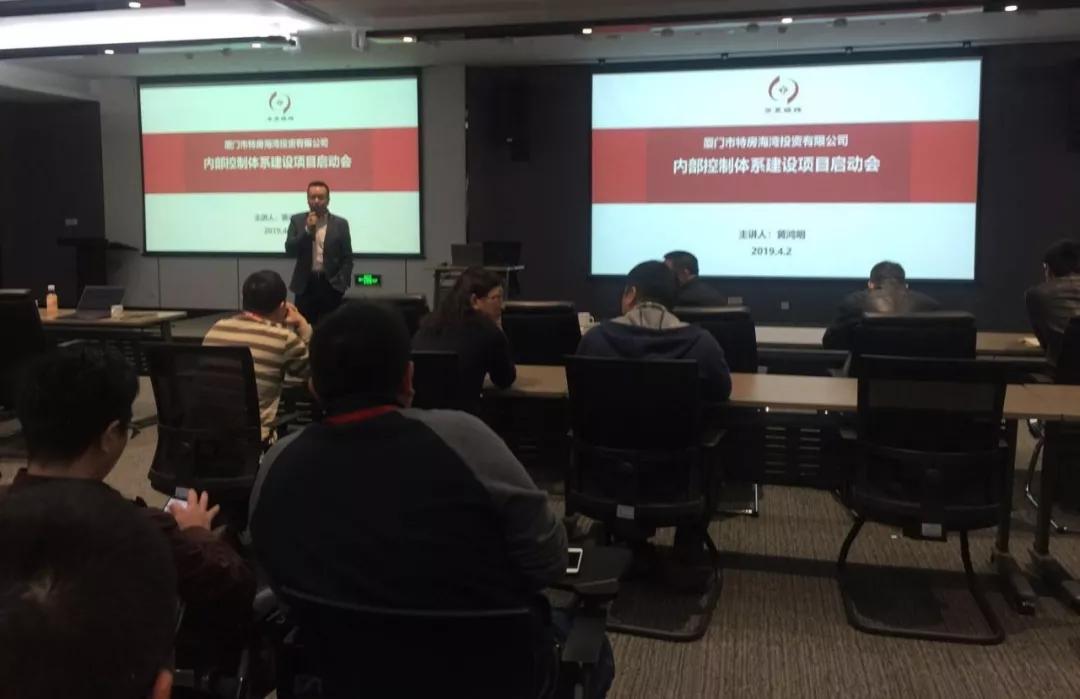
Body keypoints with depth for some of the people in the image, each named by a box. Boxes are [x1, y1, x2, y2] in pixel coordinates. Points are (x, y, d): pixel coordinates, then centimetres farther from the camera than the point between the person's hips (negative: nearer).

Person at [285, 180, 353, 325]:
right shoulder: (297, 220, 6)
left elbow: (347, 258, 3)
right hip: (305, 284, 0)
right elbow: (290, 250, -4)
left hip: (331, 284, 0)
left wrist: (342, 282, -8)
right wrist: (307, 230, -13)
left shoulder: (340, 224, 4)